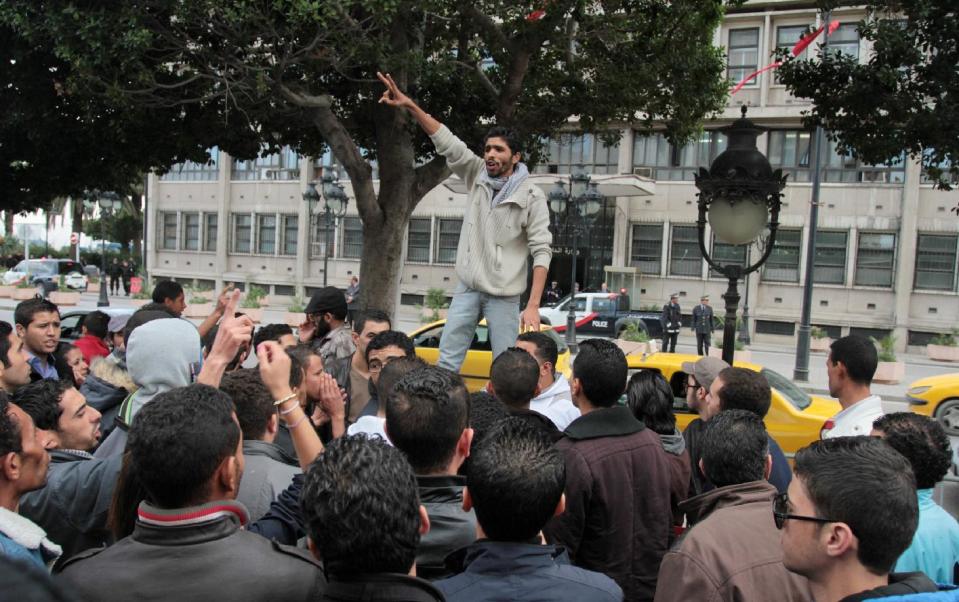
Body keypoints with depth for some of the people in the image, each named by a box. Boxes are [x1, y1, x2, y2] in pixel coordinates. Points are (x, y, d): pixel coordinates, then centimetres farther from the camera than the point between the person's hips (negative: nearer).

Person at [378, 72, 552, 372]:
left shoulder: (531, 196, -11)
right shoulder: (477, 175, 2)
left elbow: (542, 251, -13)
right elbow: (446, 141, -3)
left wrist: (533, 306, -21)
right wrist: (410, 105, -16)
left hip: (503, 295, -4)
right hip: (467, 288, 4)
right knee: (447, 361, 4)